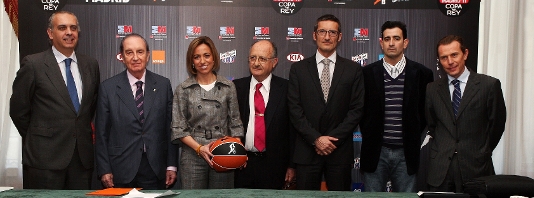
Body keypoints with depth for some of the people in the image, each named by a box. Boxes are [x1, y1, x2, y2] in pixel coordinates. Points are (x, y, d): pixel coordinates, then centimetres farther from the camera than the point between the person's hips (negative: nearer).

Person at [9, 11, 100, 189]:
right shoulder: (33, 64, -4)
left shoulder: (90, 65, 9)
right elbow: (18, 110, 1)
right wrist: (37, 139, 7)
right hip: (45, 157, -4)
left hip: (83, 156, 4)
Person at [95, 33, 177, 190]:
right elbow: (102, 133, 0)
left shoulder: (163, 85, 3)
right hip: (121, 170, -1)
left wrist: (172, 165, 1)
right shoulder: (108, 88, -1)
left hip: (156, 170, 1)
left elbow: (170, 128, 4)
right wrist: (104, 170, -4)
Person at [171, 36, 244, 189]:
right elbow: (179, 128, 0)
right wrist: (199, 148, -13)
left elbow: (235, 123, 7)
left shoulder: (228, 87, 6)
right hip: (192, 157, -1)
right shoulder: (183, 90, 3)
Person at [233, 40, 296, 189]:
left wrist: (292, 165, -2)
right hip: (241, 164, 2)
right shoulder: (236, 87, 3)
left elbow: (293, 128, -1)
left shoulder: (285, 89, -2)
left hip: (274, 166, -1)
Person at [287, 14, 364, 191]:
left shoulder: (353, 69, 4)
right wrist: (316, 139, -10)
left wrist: (333, 138, -9)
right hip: (307, 150, 0)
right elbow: (294, 109, -1)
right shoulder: (298, 69, 4)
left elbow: (357, 109, 0)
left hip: (340, 150, 0)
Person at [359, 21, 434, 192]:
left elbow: (426, 112, 9)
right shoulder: (367, 73, 1)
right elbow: (360, 109, 9)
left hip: (407, 153, 0)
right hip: (375, 152, 0)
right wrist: (368, 136, 5)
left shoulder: (421, 73, 1)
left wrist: (415, 137, 6)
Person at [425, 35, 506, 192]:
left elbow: (497, 124, 4)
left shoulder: (489, 85, -2)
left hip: (475, 168, -2)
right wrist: (443, 149, 10)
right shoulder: (432, 89, 7)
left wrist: (482, 152, 9)